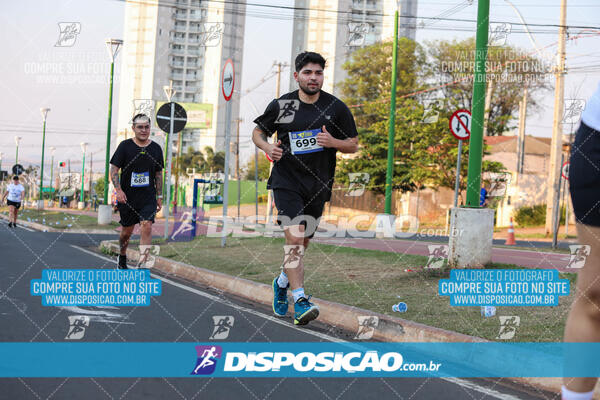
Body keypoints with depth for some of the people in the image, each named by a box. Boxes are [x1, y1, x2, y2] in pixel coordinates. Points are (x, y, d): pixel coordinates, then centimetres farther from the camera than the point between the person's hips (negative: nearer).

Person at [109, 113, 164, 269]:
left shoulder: (156, 148, 5)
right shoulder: (125, 146, -4)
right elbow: (114, 170, -5)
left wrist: (159, 196, 10)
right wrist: (118, 190, -19)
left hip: (148, 198, 1)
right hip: (127, 198, -1)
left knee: (147, 228, -15)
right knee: (127, 230, 11)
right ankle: (122, 257, 38)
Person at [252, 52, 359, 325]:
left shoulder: (336, 108, 3)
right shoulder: (280, 105, 1)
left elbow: (353, 145, 7)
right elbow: (257, 132, 14)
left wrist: (333, 142, -14)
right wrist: (267, 147, -9)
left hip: (318, 186, 3)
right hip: (286, 181, -2)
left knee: (301, 243, 13)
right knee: (295, 236, -20)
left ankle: (282, 282, 40)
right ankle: (299, 300, -23)